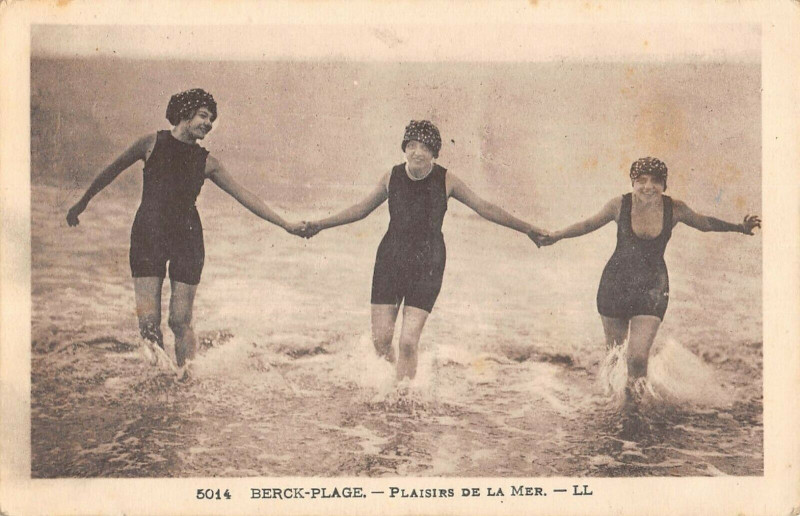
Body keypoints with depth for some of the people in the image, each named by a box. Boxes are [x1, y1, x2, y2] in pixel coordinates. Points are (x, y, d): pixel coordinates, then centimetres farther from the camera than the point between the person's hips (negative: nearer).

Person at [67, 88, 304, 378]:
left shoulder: (206, 162, 6)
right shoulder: (152, 144, 3)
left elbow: (244, 196, 8)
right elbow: (113, 170, 15)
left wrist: (286, 226, 6)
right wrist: (82, 202, 23)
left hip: (187, 239, 1)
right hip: (147, 237, -1)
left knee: (181, 322, -3)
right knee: (148, 322, -9)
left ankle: (183, 378, 8)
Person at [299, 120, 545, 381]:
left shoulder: (446, 180, -5)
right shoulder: (392, 177, 0)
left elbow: (484, 208, 5)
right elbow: (362, 209, 15)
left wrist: (527, 228, 4)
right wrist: (321, 225, 17)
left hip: (427, 266, -2)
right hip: (390, 261, 2)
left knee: (408, 342, -10)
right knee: (380, 338, -2)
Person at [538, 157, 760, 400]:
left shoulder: (674, 209, -9)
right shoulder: (621, 204, -11)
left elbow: (704, 223, 11)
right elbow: (590, 224, 5)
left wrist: (740, 227, 8)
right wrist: (556, 236, 3)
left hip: (652, 287, 0)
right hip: (616, 283, 0)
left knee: (638, 357, -11)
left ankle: (635, 386, 20)